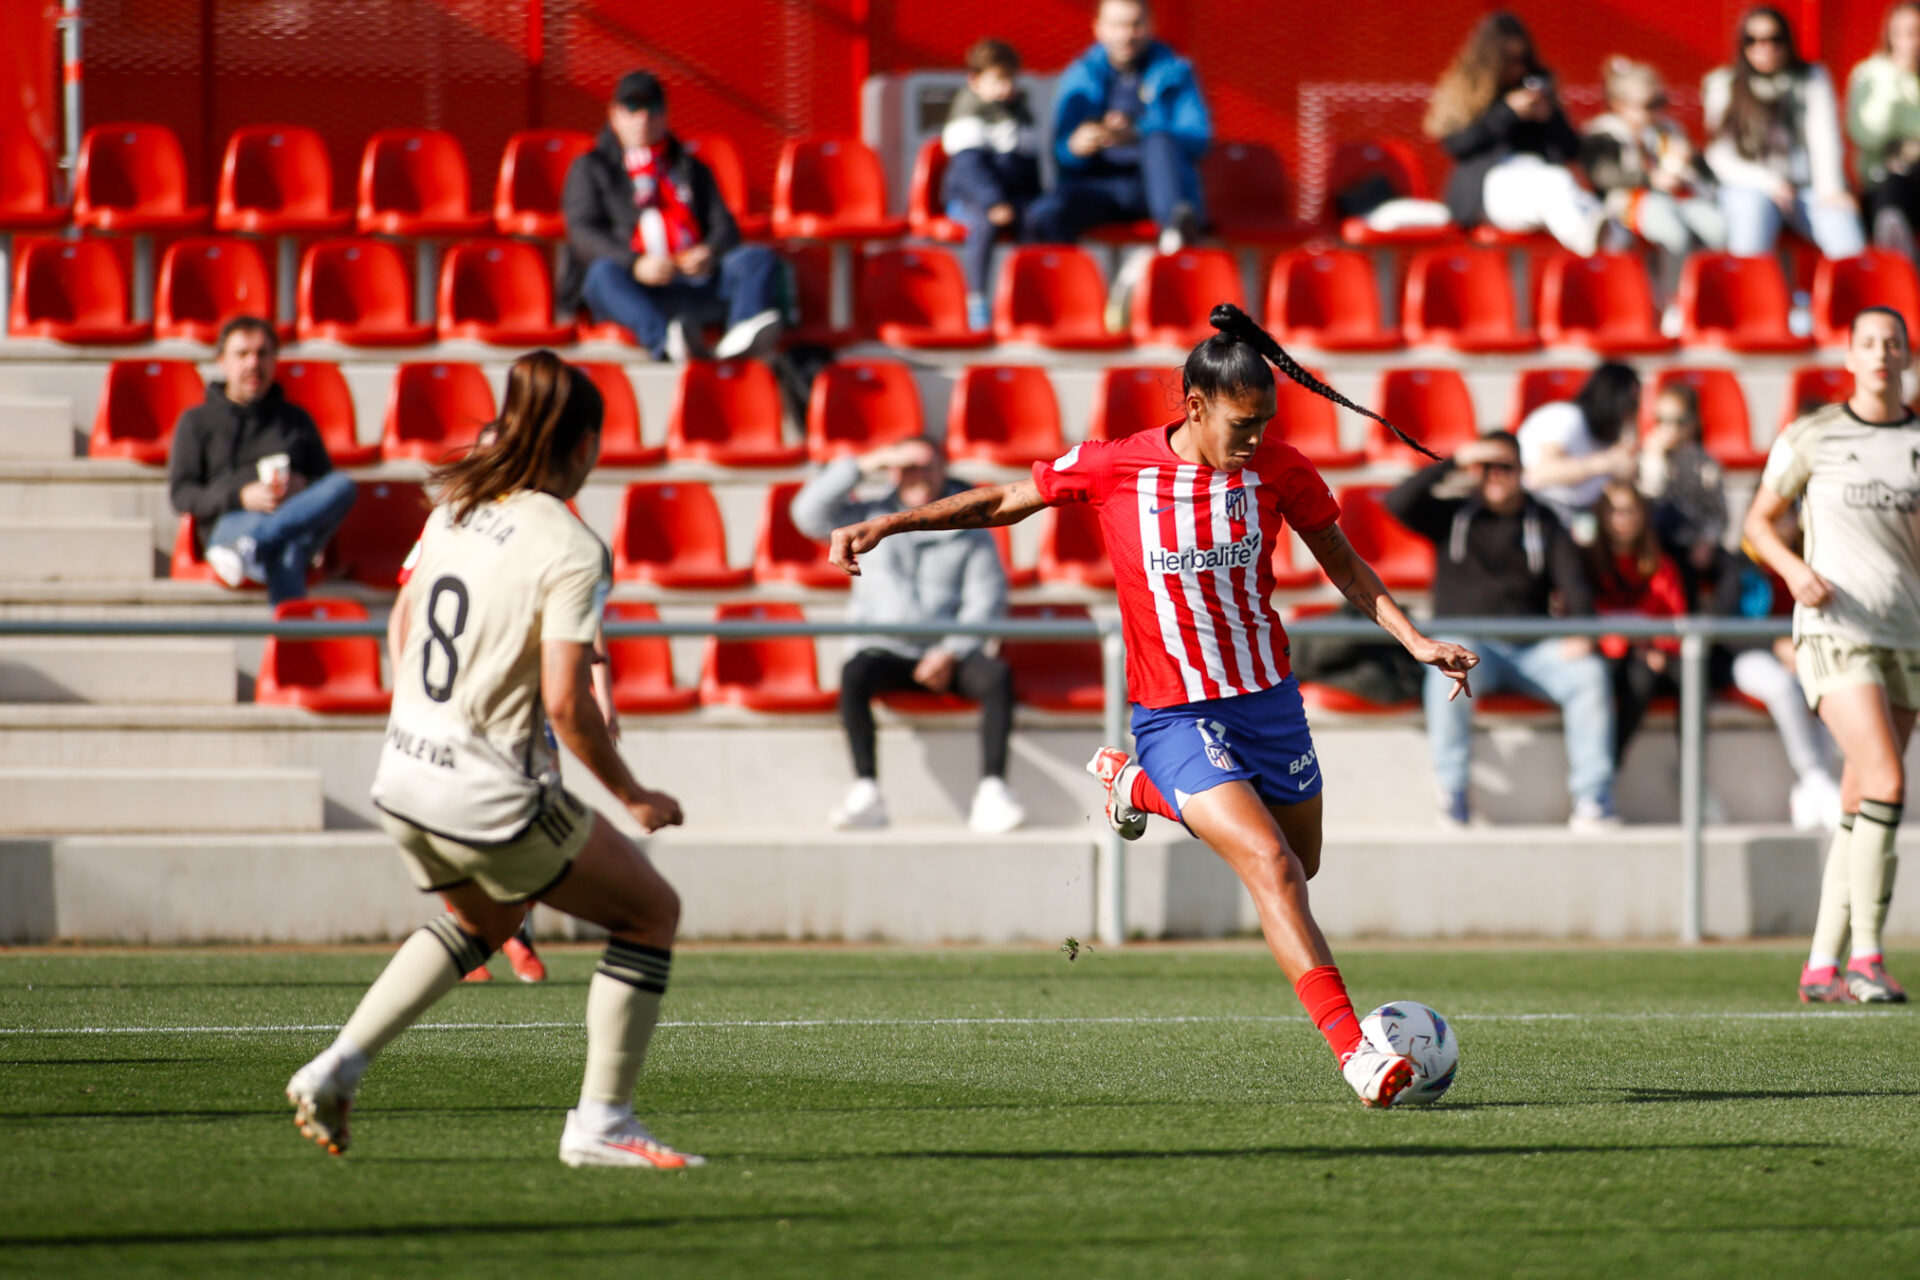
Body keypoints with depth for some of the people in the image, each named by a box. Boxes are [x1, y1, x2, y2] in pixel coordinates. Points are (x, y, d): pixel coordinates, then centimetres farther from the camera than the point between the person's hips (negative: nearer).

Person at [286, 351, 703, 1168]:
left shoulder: (455, 508, 4)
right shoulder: (568, 549, -17)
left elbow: (401, 624, 17)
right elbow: (566, 703, -21)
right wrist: (632, 797, -8)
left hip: (402, 783, 8)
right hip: (491, 799, -8)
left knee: (482, 919, 34)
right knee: (651, 912, 9)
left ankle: (336, 1069, 23)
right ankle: (600, 1122, 6)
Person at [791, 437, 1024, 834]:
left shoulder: (969, 529, 13)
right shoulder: (869, 519, 16)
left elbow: (987, 599, 4)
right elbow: (809, 513, 2)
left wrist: (951, 653, -12)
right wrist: (865, 466, -2)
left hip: (948, 649, 0)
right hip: (884, 649, 0)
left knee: (997, 675, -31)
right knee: (854, 674, -35)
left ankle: (991, 791, -36)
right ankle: (865, 793, -39)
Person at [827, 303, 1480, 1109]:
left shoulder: (1280, 469, -6)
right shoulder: (1113, 468, -12)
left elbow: (1345, 568, 9)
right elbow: (1004, 502, 2)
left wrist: (1415, 641, -2)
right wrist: (886, 525, -5)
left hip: (1268, 699, 4)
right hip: (1177, 716, -4)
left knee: (1299, 866, 18)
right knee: (1271, 867, -20)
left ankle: (1136, 786, 38)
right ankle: (1353, 1050, -22)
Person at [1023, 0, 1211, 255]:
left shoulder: (1174, 72, 9)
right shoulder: (1080, 78, 12)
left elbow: (1198, 138, -4)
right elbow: (1060, 153, 5)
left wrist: (1136, 136, -23)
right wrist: (1075, 146, -22)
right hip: (1098, 184, 1)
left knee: (1160, 140, -36)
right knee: (1045, 216, -32)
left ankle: (1174, 225, -62)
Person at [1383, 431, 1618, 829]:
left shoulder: (1543, 521, 15)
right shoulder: (1453, 515, 11)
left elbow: (1573, 580, 4)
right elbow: (1399, 502, -5)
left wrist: (1580, 630, -15)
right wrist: (1454, 463, -9)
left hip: (1531, 646, 2)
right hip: (1470, 641, -2)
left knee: (1589, 673, -26)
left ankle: (1592, 803, -24)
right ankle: (1451, 794, -28)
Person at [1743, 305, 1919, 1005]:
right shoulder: (1813, 437, 2)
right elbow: (1759, 520, 11)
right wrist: (1794, 568, -7)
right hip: (1834, 628, -4)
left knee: (1862, 807, 4)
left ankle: (1822, 964, 11)